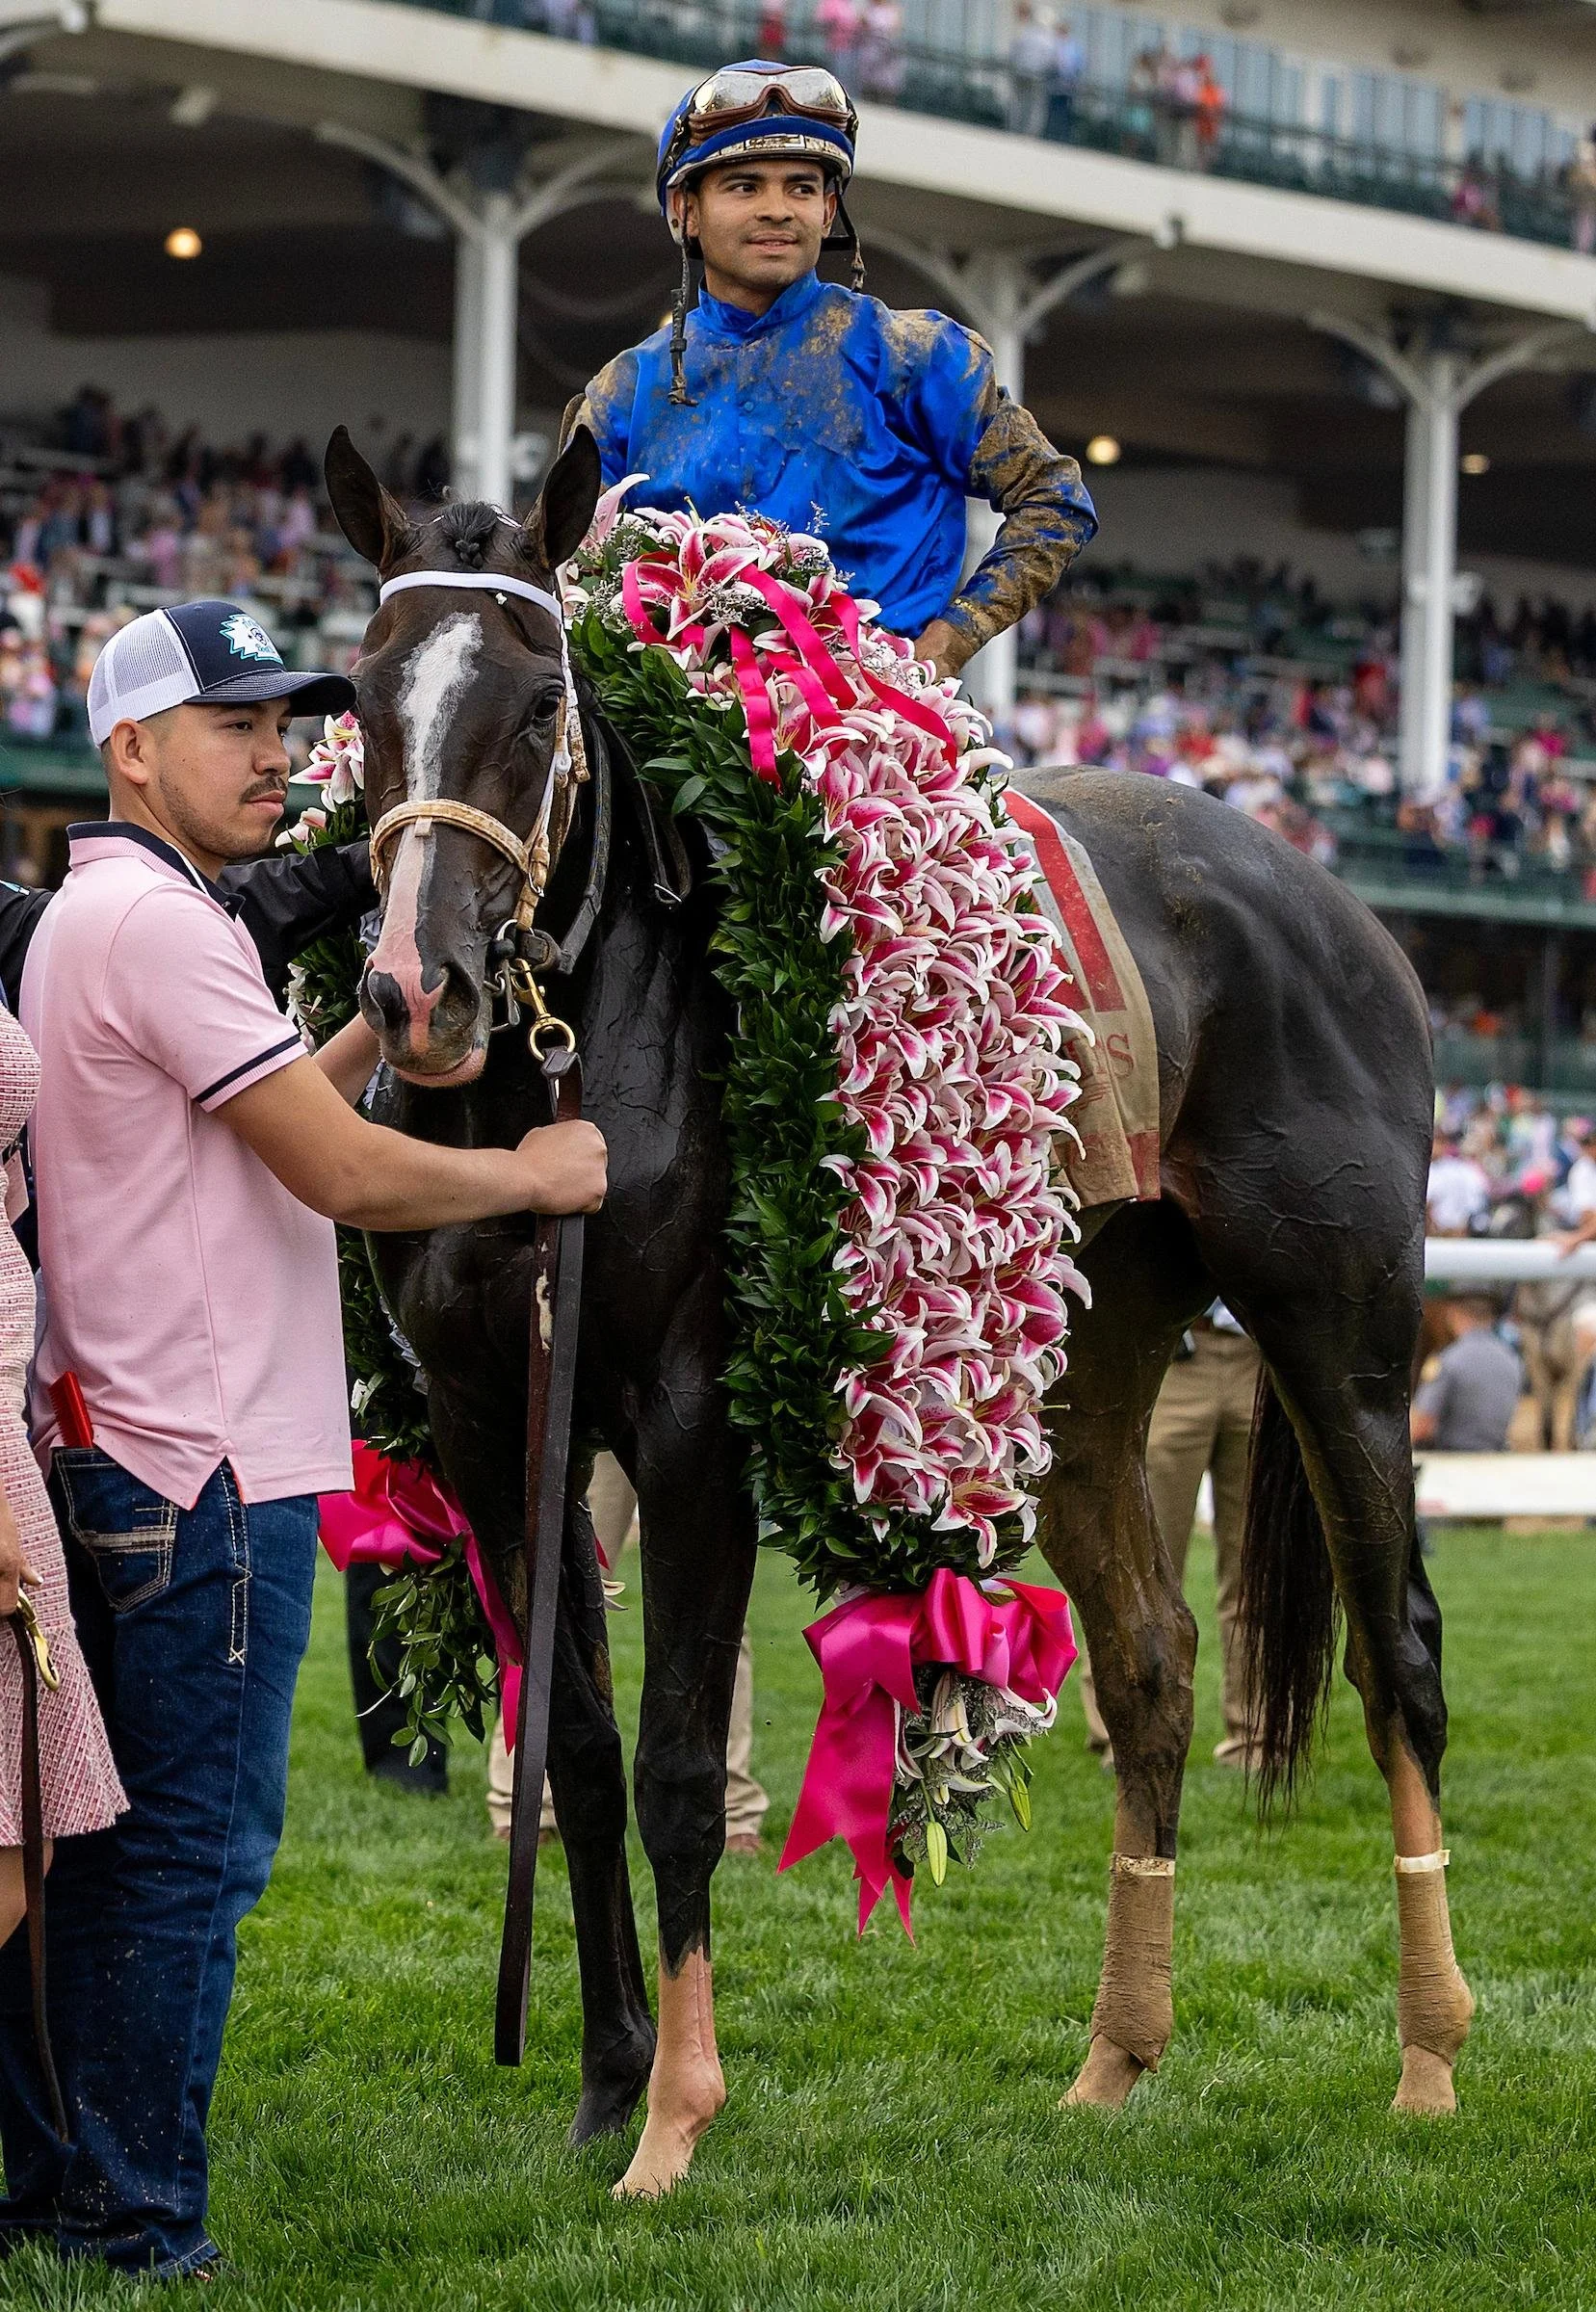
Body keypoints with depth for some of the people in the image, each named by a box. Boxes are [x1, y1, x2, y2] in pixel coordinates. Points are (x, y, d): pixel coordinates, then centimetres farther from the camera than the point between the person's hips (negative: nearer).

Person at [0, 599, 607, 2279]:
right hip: (204, 1465, -11)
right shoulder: (155, 924, -15)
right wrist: (536, 1175, -4)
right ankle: (137, 2228, -2)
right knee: (194, 1848, -6)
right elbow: (340, 1172, -17)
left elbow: (276, 1122, 20)